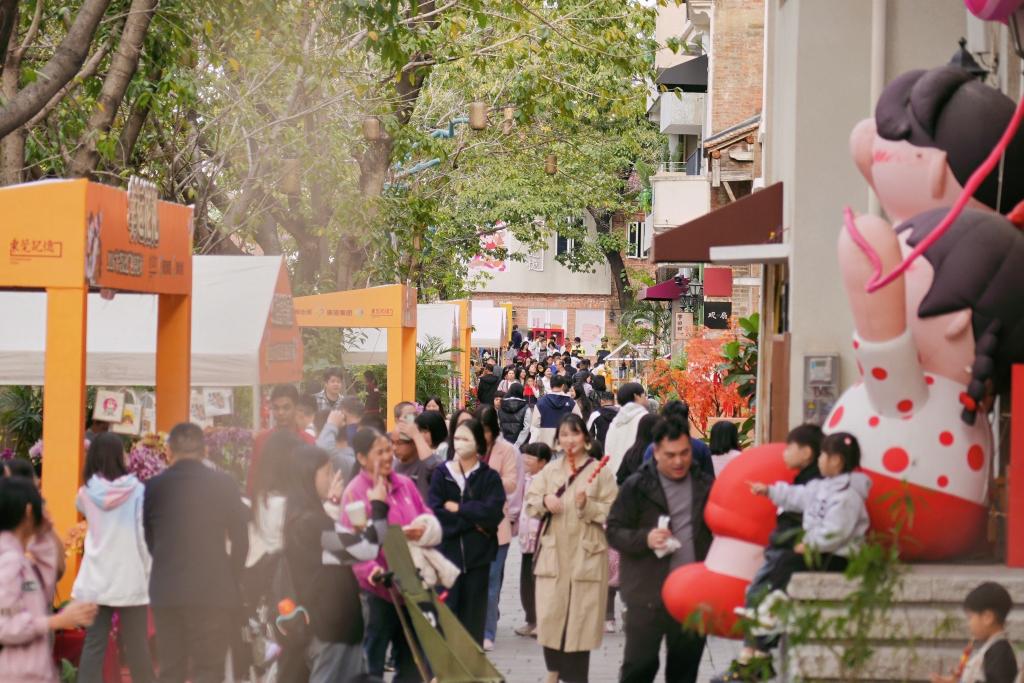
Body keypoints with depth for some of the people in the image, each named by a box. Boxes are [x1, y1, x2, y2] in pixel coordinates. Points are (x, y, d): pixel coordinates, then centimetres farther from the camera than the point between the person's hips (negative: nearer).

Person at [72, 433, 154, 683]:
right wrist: (149, 575, 1)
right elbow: (145, 537, -8)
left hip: (96, 579, 2)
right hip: (131, 578, -2)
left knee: (94, 644, 3)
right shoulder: (137, 491, -9)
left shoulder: (87, 493, -1)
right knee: (136, 646, 6)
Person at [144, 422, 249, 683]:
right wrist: (230, 580, 13)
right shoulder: (223, 484, -2)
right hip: (212, 592, -2)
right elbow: (240, 540, 1)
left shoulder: (154, 487, 3)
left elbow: (149, 539, 9)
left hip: (165, 592, 2)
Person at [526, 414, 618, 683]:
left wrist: (587, 505, -20)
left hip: (586, 555, -3)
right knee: (550, 614, 2)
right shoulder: (550, 470, 10)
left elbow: (612, 512, -5)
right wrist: (544, 502, -10)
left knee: (580, 618, -1)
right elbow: (530, 503, 10)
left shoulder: (600, 472, -2)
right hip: (552, 552, 3)